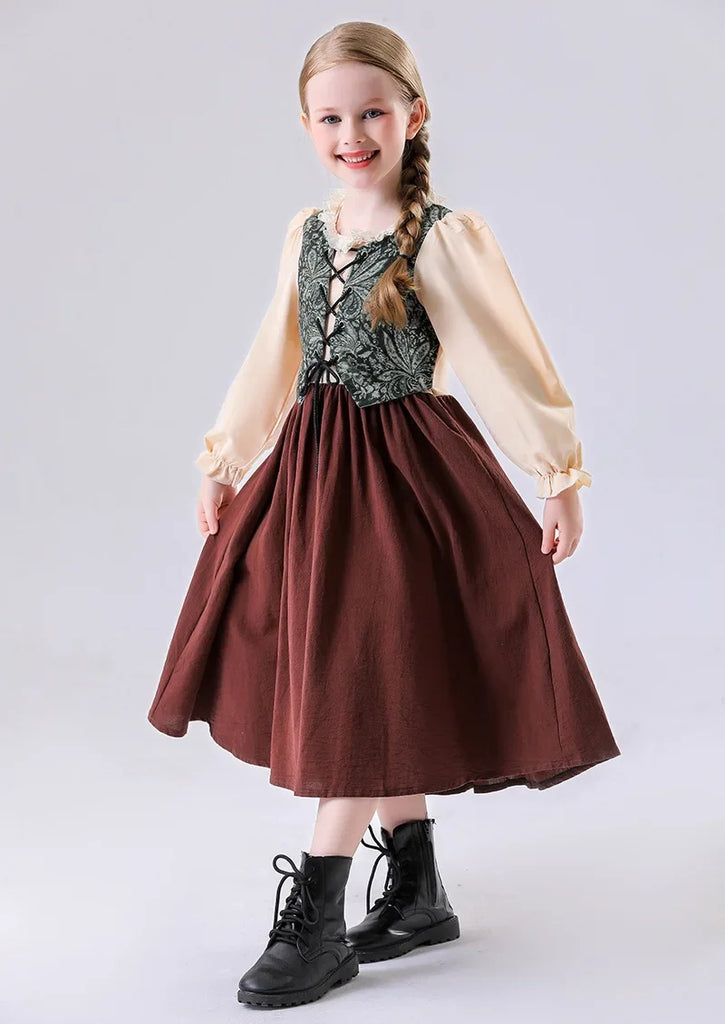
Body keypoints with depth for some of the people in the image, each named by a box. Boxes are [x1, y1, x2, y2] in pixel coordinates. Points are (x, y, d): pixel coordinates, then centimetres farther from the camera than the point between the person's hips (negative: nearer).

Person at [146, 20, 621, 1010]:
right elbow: (272, 363, 16)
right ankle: (418, 893, 26)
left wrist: (561, 477, -8)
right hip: (309, 472, 7)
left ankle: (316, 921, 6)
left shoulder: (445, 238, -9)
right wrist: (224, 465, 18)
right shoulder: (306, 233, 8)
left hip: (403, 475, -6)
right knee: (345, 689, 11)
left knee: (366, 687, -4)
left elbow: (509, 361, -8)